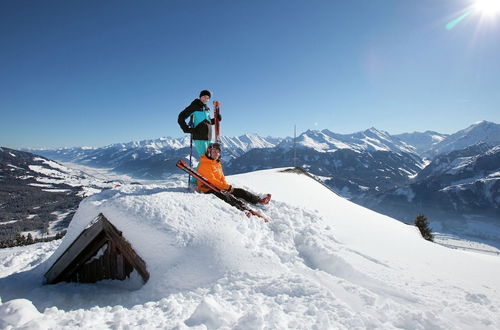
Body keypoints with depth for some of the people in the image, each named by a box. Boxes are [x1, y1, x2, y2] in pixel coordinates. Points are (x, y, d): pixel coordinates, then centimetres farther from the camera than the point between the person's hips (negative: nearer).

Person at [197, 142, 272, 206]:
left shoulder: (218, 163, 16)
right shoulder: (205, 165, -13)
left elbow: (222, 177, 17)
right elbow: (211, 180, -19)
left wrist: (226, 186, -5)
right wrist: (227, 187, -16)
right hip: (209, 190, -9)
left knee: (240, 191, -2)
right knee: (226, 197, -36)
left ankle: (259, 200, 2)